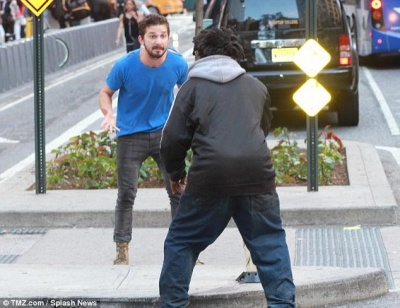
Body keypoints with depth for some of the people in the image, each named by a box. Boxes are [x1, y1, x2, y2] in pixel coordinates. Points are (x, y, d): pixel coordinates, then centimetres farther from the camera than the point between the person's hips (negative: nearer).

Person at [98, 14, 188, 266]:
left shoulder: (178, 64, -13)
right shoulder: (125, 66, -19)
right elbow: (106, 93, -4)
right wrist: (108, 114, -24)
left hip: (164, 132, 2)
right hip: (130, 135, -2)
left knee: (178, 191, 0)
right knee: (126, 195, 0)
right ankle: (122, 251, 11)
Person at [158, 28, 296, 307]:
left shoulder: (193, 86, 8)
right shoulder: (256, 86, 19)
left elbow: (173, 138, 4)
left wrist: (176, 174, 19)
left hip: (210, 178, -2)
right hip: (257, 174, 2)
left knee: (181, 243, 12)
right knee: (270, 243, 11)